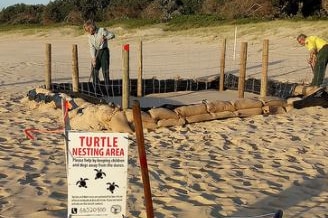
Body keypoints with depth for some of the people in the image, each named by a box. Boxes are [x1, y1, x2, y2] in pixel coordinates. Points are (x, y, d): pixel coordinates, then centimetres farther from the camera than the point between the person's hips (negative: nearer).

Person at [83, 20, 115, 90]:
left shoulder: (102, 30, -8)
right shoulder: (90, 36, 8)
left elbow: (112, 35, -7)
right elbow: (91, 47, 2)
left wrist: (105, 37, -25)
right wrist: (93, 58, -9)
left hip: (103, 51, -6)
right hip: (95, 52, 6)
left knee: (105, 70, -8)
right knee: (94, 71, 6)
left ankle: (107, 87, -2)